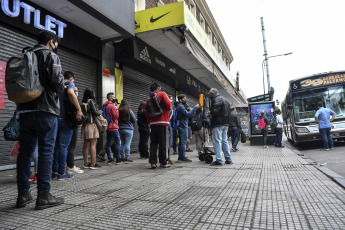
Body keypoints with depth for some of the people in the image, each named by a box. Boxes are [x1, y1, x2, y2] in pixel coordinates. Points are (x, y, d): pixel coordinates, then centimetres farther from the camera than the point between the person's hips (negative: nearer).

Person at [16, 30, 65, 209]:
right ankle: (43, 196, -1)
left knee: (25, 151, 9)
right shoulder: (51, 56, -1)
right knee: (46, 151, -4)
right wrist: (60, 90, 5)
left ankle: (23, 195, 15)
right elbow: (57, 81, -14)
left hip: (24, 110, 7)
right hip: (45, 110, -6)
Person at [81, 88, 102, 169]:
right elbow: (95, 112, -12)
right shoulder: (91, 101, -7)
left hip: (84, 125, 7)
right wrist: (100, 111, 7)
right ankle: (93, 164, -3)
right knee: (93, 145, -5)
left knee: (86, 145, 9)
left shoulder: (83, 102, 12)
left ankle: (86, 163, 15)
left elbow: (82, 113, 13)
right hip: (92, 124, -7)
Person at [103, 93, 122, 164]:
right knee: (117, 143, -5)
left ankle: (109, 158, 14)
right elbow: (116, 116, -14)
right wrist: (116, 108, -3)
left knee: (108, 143, 9)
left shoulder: (105, 106, 16)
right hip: (113, 127, -9)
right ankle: (118, 159, -5)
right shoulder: (112, 106, -12)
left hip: (108, 127, 9)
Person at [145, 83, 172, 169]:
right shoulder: (162, 94, 4)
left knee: (153, 143, 7)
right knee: (162, 143, -1)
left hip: (152, 123, 5)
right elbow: (168, 104, -11)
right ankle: (163, 162, 3)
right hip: (162, 123, -5)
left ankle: (153, 162, 3)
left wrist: (149, 123, 16)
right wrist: (169, 108, 10)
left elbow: (147, 112, 13)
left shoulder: (149, 99, 17)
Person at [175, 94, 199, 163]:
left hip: (181, 127, 11)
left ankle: (180, 157, 16)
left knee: (181, 142, 11)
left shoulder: (181, 106, 21)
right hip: (183, 127, -11)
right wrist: (195, 108, -16)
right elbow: (188, 114, -21)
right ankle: (183, 157, -4)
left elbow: (187, 115, 23)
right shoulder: (180, 106, -12)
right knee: (183, 142, -8)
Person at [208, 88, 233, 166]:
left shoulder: (216, 99, -10)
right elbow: (228, 112, 21)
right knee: (224, 141, 13)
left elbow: (215, 111, -22)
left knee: (217, 141, -6)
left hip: (218, 124, -10)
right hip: (225, 123, 10)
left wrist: (210, 113, -2)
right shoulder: (224, 99, 21)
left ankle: (219, 160, -6)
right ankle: (228, 159, 16)